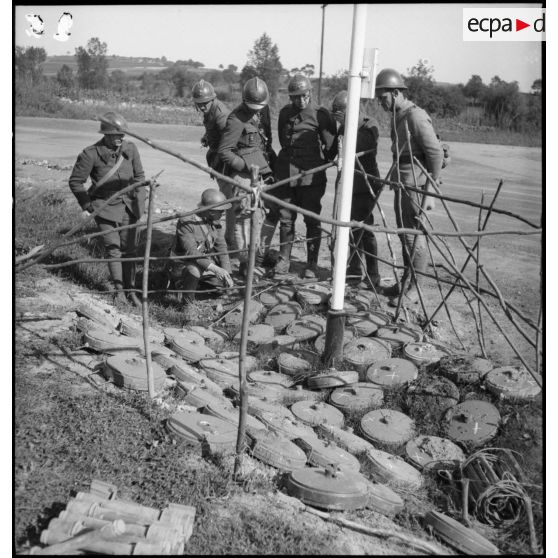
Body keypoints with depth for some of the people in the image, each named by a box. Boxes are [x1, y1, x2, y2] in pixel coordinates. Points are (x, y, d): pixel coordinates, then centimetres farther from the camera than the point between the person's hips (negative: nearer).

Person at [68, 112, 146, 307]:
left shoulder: (130, 148, -3)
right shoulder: (91, 154, -14)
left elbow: (139, 175, 10)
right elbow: (75, 181, -3)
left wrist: (140, 201, 4)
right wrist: (87, 206, -5)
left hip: (128, 205, 3)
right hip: (105, 207, -3)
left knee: (129, 248, 4)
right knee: (113, 248, -4)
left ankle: (131, 289, 15)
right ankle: (119, 289, 11)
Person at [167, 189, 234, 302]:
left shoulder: (216, 222, -3)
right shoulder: (186, 222, -25)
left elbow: (221, 248, 0)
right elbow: (191, 252, -31)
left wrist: (226, 273, -12)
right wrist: (214, 268, -41)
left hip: (204, 266, 7)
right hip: (183, 266, -7)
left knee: (228, 284, -3)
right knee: (195, 270, -39)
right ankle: (187, 303, -13)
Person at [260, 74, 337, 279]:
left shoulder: (321, 114, -4)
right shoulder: (285, 113, 10)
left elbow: (331, 145, -2)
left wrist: (323, 162, 2)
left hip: (311, 176, -4)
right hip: (286, 172, 4)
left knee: (312, 220, 1)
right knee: (286, 218, 8)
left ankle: (311, 264, 10)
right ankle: (284, 259, 20)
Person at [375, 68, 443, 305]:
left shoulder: (415, 116, -15)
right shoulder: (397, 116, 13)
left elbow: (435, 153, -17)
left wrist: (430, 190, -17)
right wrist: (394, 178, 16)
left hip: (415, 183, -9)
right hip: (402, 183, 10)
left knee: (414, 235, -3)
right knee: (403, 233, 15)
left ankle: (414, 288, 7)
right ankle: (406, 282, 27)